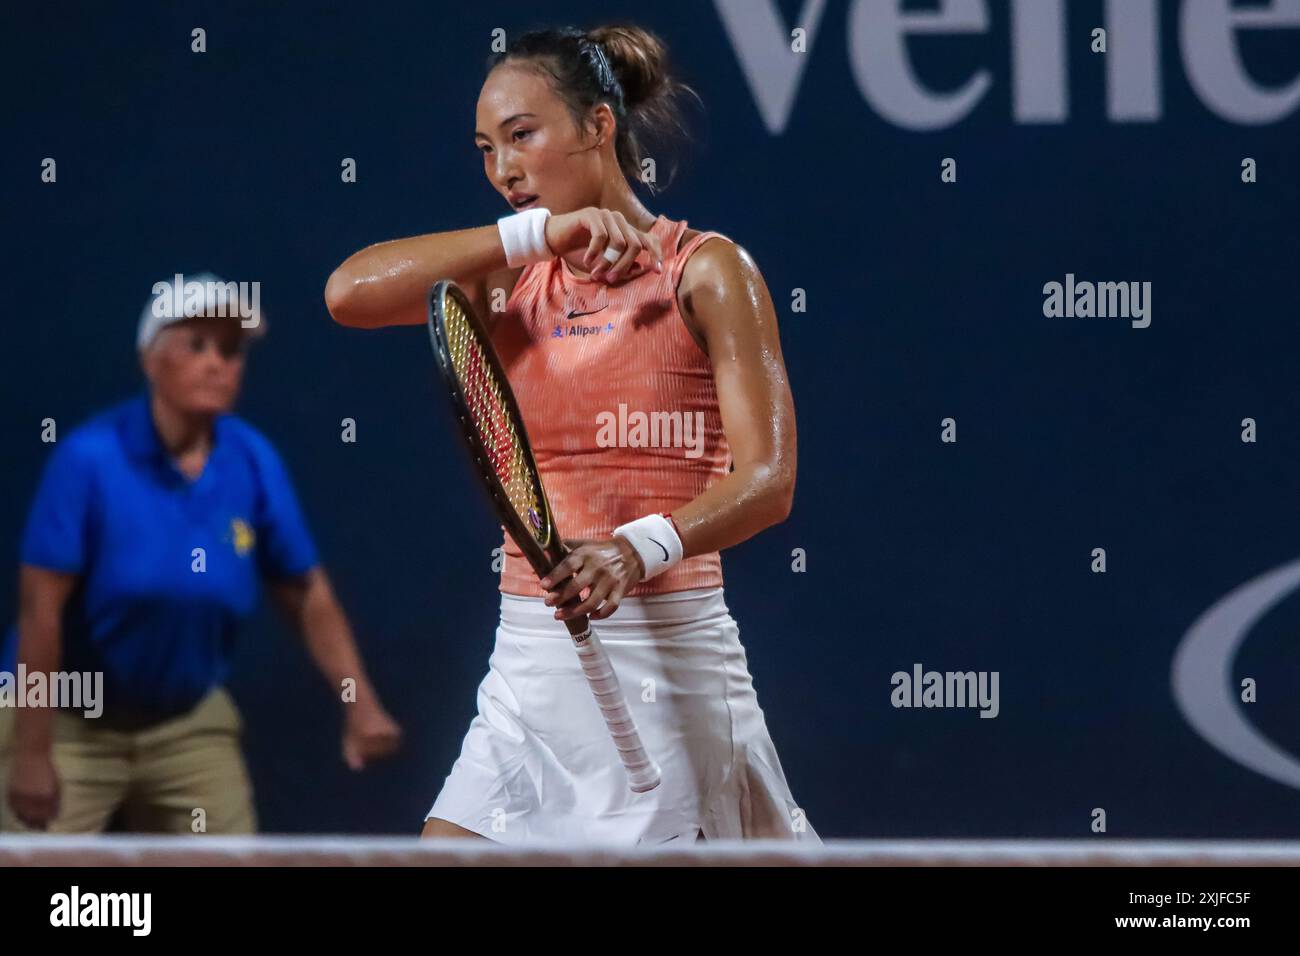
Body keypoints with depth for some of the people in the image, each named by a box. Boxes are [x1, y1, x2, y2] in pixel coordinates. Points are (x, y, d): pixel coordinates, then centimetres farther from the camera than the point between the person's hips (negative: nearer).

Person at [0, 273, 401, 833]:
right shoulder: (88, 459, -19)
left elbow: (307, 594, 2)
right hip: (70, 723, -5)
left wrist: (359, 702, -10)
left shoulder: (255, 464, -6)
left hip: (190, 722, 5)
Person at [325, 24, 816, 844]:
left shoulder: (708, 271, -2)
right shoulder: (509, 281, 11)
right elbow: (350, 292, -8)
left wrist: (641, 548, -30)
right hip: (529, 664, 4)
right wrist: (534, 232, -15)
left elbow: (768, 481, -11)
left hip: (666, 647, -4)